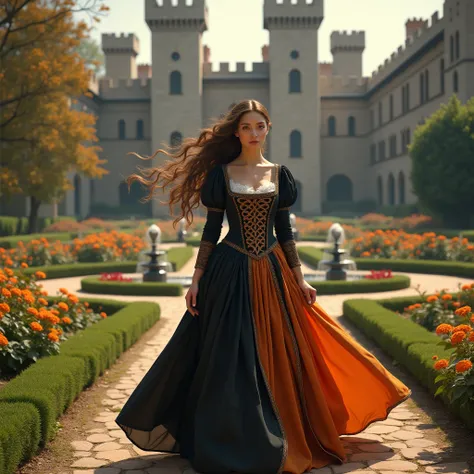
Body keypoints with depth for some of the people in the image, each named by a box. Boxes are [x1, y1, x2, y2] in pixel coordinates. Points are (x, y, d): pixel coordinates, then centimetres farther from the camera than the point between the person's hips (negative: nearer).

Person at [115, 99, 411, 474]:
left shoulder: (280, 174, 8)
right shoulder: (220, 173, 2)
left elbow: (284, 230, 10)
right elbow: (211, 230, 1)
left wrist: (300, 280, 7)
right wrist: (196, 281, -4)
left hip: (272, 274, 3)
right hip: (231, 274, -2)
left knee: (277, 358, 7)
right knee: (230, 360, 0)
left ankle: (287, 440, 23)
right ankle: (230, 443, 14)